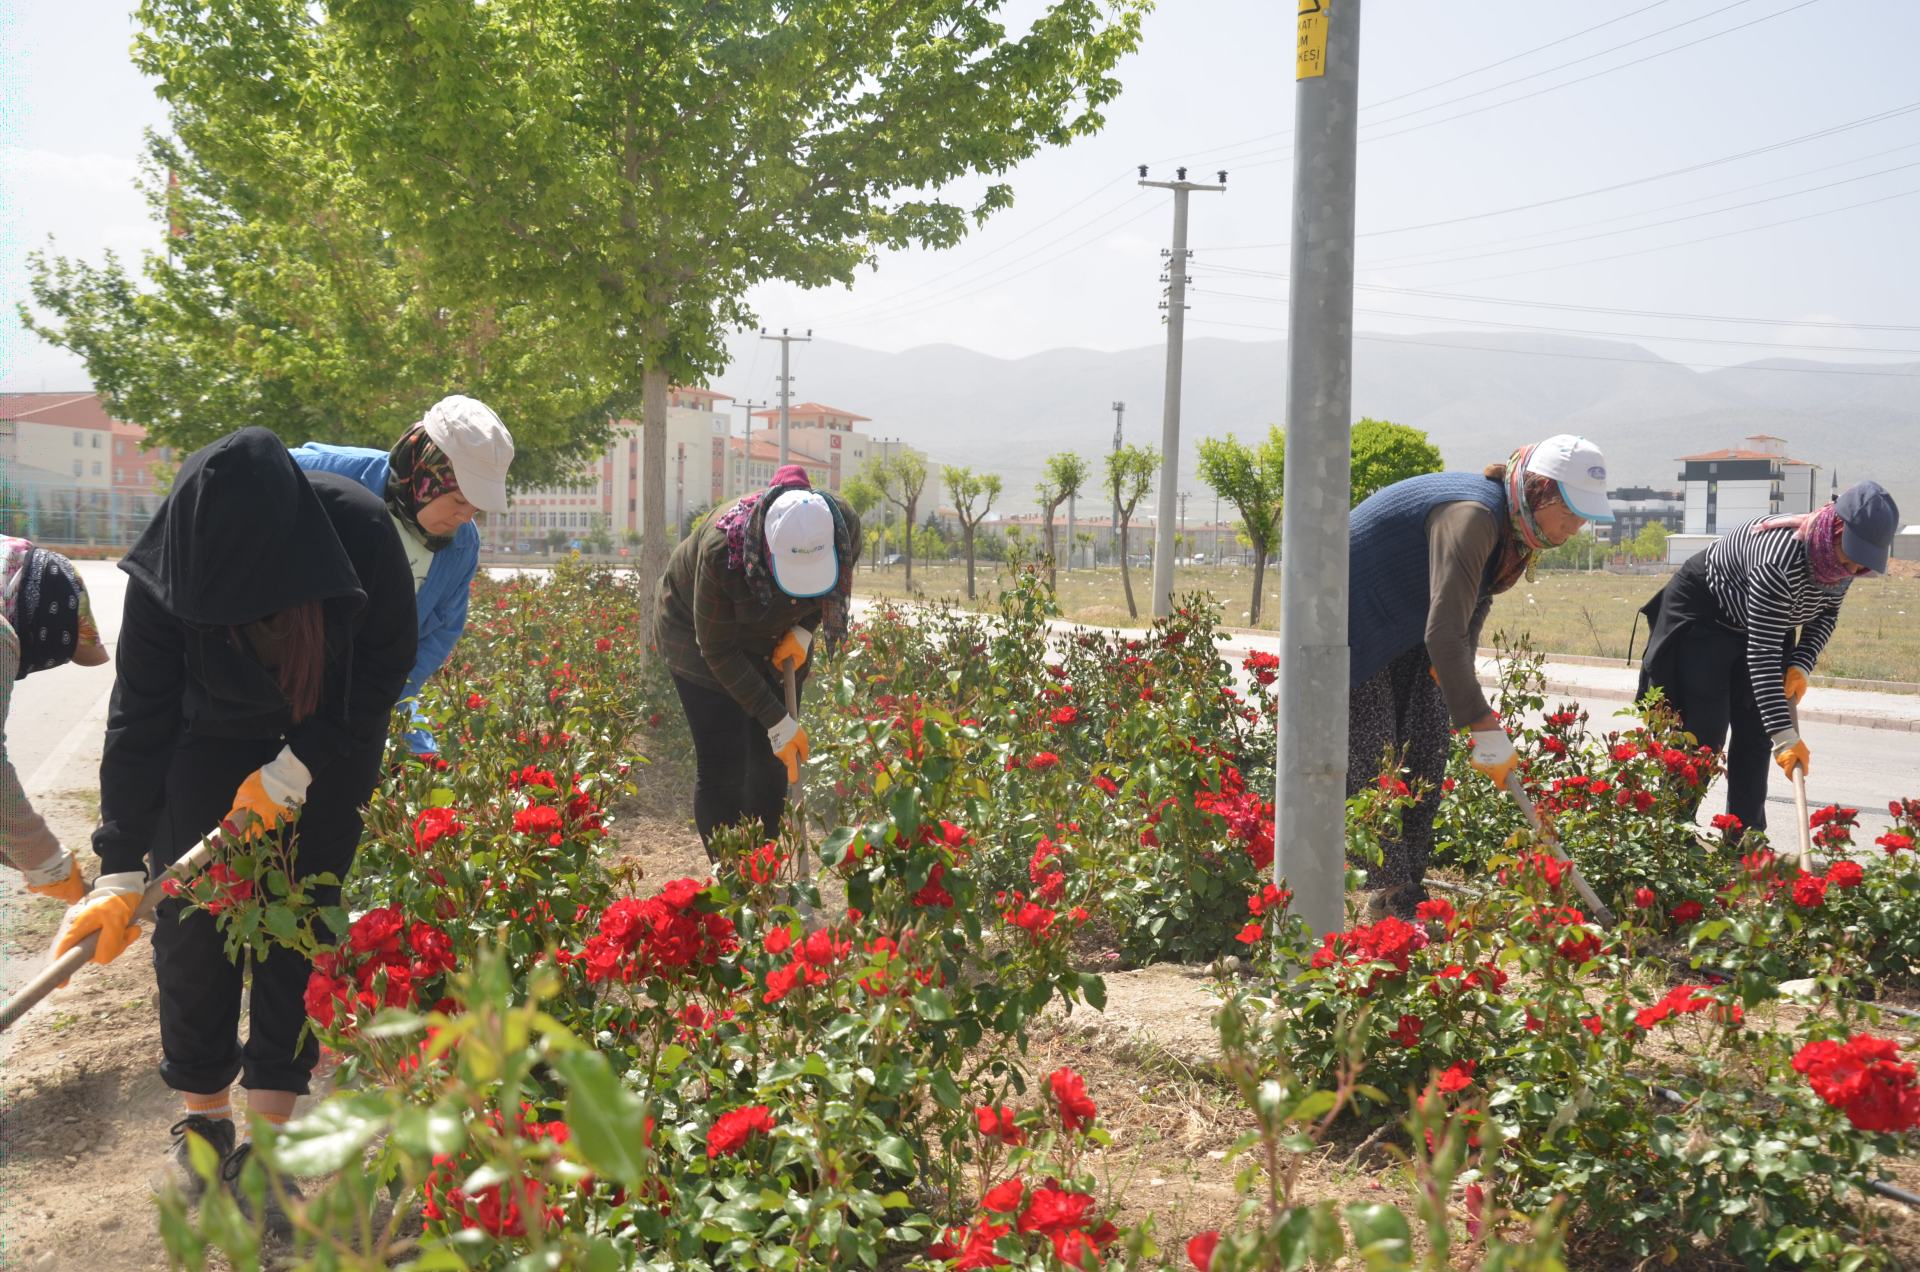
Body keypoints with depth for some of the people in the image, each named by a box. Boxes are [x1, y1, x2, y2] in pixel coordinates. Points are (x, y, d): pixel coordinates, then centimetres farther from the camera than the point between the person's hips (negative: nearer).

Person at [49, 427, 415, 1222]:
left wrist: (291, 772, -20)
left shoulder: (360, 531, -32)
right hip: (211, 740, 1)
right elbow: (139, 717, -22)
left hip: (327, 740, 0)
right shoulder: (171, 567, -30)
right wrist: (121, 873, -23)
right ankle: (203, 1118, 17)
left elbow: (386, 665, -16)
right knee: (191, 921, -2)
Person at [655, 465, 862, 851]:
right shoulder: (722, 551, -41)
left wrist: (804, 631, -19)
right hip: (700, 634, -4)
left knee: (772, 761, 4)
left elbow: (840, 585, -2)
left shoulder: (844, 526, -29)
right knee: (723, 767, -10)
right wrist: (778, 721, -28)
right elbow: (718, 649, -28)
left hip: (777, 642, 4)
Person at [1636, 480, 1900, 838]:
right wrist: (1785, 736, -40)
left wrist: (1801, 667, -14)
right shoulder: (1779, 560, -41)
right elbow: (1762, 654, -39)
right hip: (1702, 616, -7)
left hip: (1762, 623, 8)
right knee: (1703, 734, -10)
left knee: (1756, 737, 4)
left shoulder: (1842, 556, -17)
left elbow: (1826, 614, 3)